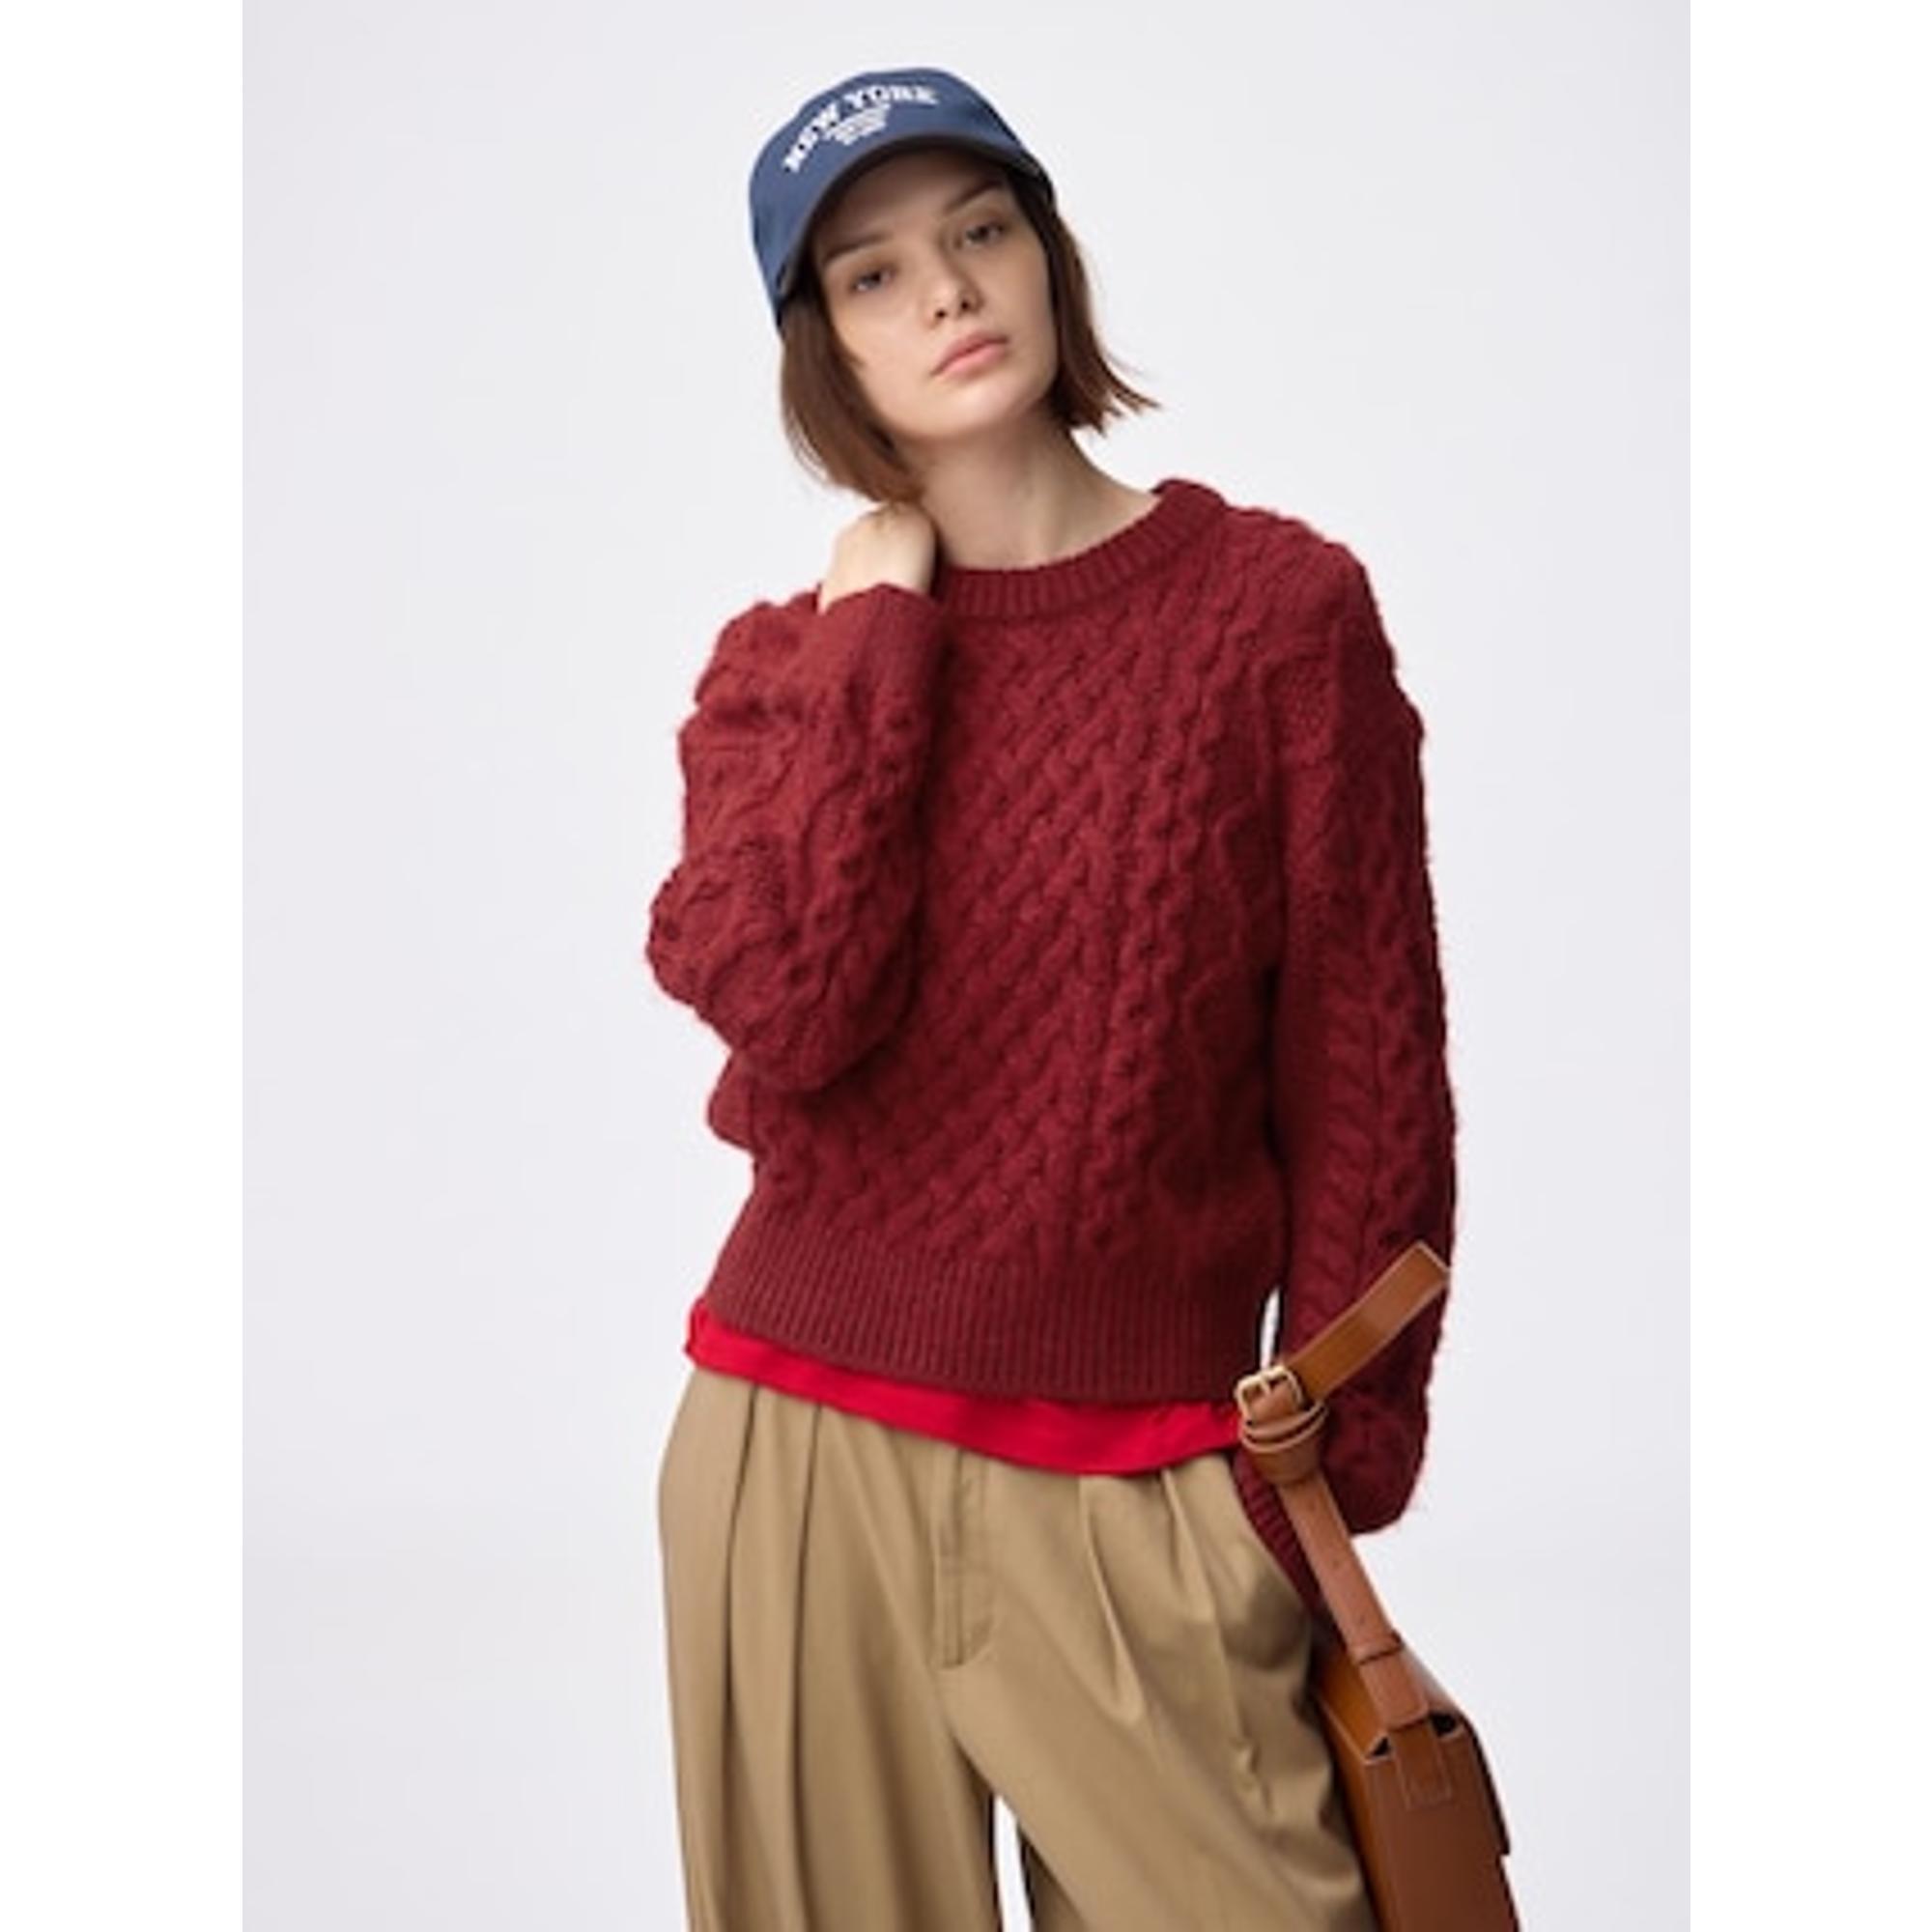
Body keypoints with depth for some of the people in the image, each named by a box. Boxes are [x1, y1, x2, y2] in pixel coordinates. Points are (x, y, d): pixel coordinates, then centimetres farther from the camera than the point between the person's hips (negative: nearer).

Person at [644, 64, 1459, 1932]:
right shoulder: (786, 661, 6)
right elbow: (783, 1009, -13)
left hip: (1130, 1481, -2)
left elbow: (1365, 1072, -1)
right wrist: (878, 633, -7)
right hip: (795, 1444, 2)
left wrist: (1327, 1486, -1)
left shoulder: (1278, 606, -1)